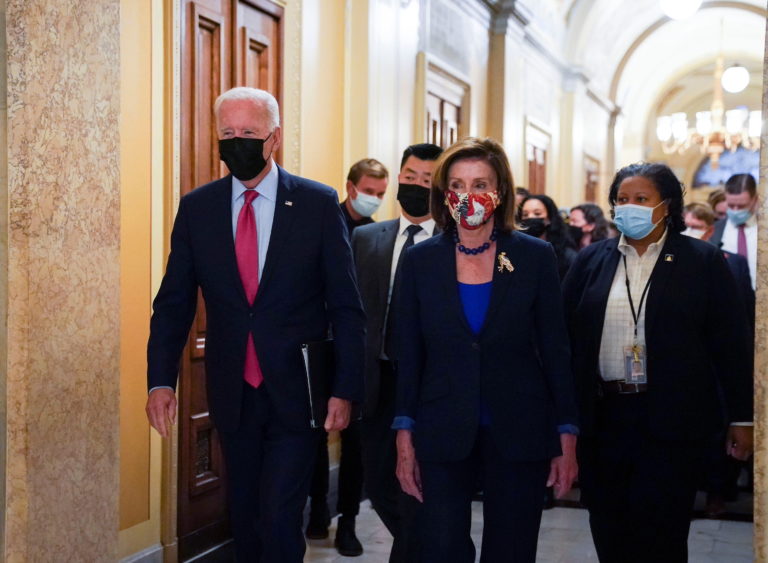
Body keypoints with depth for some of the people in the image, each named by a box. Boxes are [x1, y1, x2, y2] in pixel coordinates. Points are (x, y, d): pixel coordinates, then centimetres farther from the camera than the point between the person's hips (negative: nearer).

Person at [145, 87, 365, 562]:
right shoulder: (196, 208, 2)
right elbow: (174, 304, 4)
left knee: (280, 519, -9)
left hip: (296, 393, -3)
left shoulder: (319, 203, -5)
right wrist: (161, 381, -7)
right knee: (245, 518, 15)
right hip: (233, 393, 3)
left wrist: (345, 389, -8)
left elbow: (347, 307, -3)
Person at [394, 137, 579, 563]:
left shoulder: (535, 257, -1)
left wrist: (567, 439, -1)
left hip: (520, 433, 0)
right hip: (443, 433, 0)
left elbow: (555, 352, 1)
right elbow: (408, 355, 4)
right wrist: (404, 438, 0)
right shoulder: (421, 260, 2)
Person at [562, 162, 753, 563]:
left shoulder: (702, 260, 0)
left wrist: (741, 418, -2)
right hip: (603, 416, 3)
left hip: (671, 420, -3)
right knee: (608, 530, 10)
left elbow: (731, 344, 0)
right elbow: (565, 334, 6)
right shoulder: (591, 260, 8)